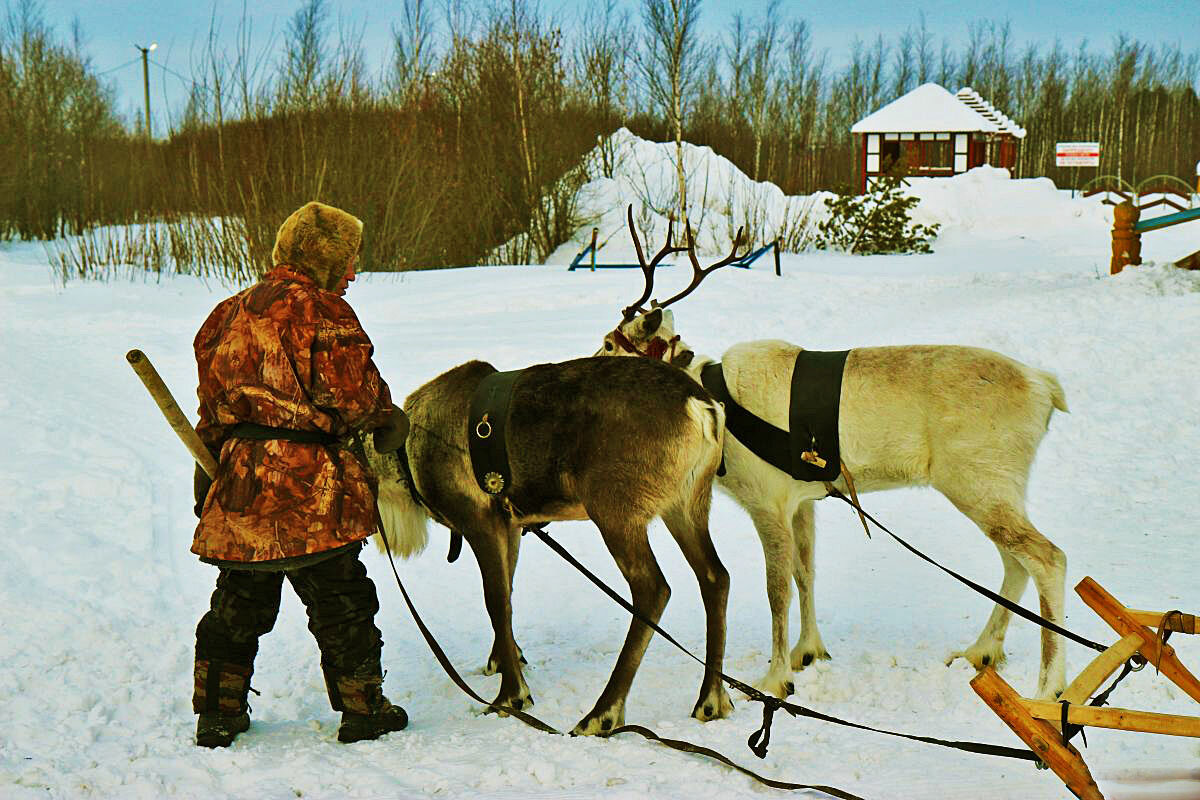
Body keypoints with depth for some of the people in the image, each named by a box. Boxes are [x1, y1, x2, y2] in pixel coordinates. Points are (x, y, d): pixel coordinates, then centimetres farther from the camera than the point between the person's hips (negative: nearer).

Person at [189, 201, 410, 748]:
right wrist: (385, 418, 6)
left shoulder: (230, 313, 14)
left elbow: (212, 397, 17)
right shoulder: (320, 310, -9)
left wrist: (210, 472, 22)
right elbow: (351, 390, -15)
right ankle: (362, 708, 13)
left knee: (239, 601, 15)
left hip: (235, 481, 7)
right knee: (339, 599, 5)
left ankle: (217, 713, 20)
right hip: (304, 485, -7)